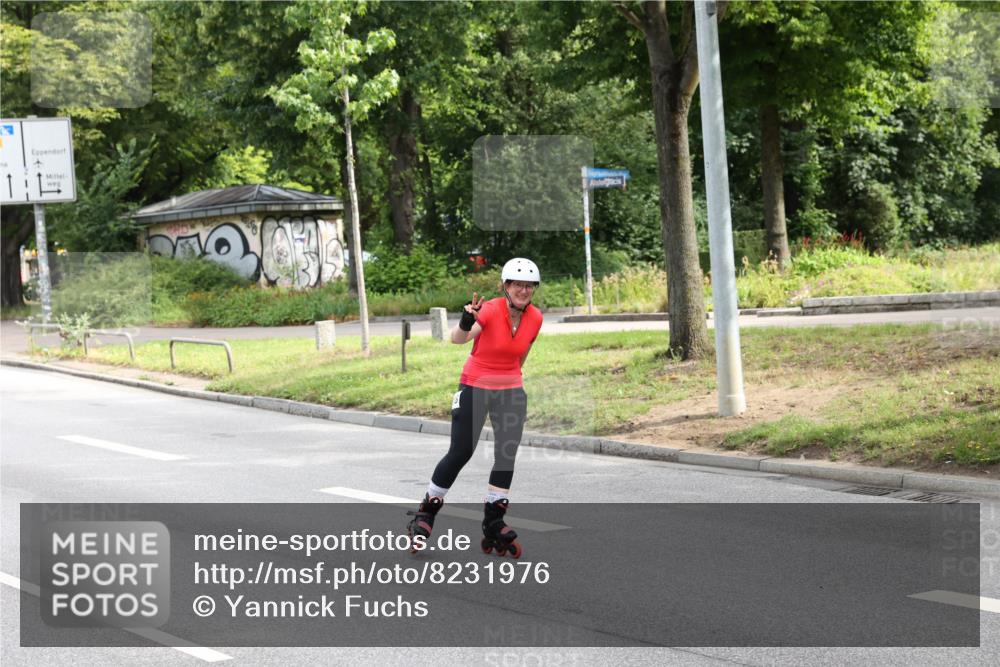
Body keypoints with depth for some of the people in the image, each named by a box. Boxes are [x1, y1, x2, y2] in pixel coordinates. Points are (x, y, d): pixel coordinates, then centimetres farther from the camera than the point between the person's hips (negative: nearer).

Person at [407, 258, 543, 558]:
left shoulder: (535, 318, -4)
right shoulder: (490, 310, -20)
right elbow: (458, 339, -37)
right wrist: (466, 323, -58)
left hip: (511, 390, 4)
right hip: (475, 386, -4)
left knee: (507, 456, -1)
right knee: (460, 453, -3)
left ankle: (493, 525, 10)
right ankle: (426, 513, 15)